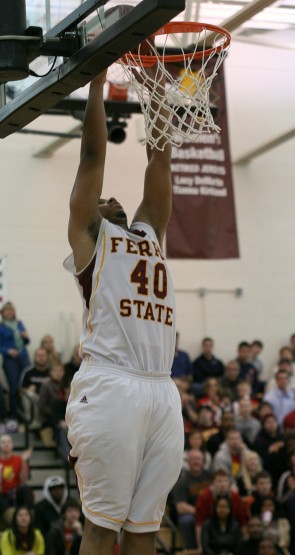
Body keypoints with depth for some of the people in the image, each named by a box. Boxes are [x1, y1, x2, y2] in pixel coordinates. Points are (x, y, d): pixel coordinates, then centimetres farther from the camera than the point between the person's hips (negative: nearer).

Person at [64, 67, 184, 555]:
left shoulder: (150, 232, 27)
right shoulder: (87, 234, 13)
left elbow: (160, 159, 26)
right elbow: (93, 153, 10)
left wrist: (158, 91, 27)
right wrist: (97, 78, 15)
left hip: (162, 391, 5)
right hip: (111, 385, -5)